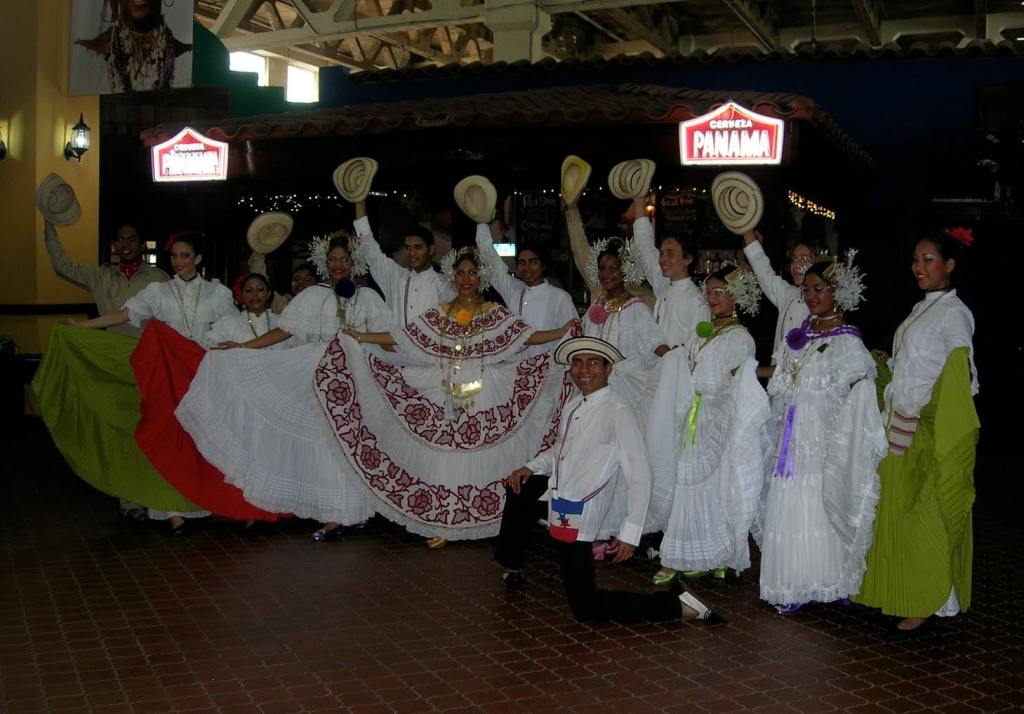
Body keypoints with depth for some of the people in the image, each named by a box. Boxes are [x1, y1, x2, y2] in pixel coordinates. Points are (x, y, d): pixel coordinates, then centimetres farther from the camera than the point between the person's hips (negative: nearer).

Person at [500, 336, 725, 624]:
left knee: (586, 608, -8)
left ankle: (677, 605, -3)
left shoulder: (618, 412, -16)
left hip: (578, 516, -8)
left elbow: (639, 476, -18)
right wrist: (531, 467, 6)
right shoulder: (574, 406, 8)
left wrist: (630, 533, -22)